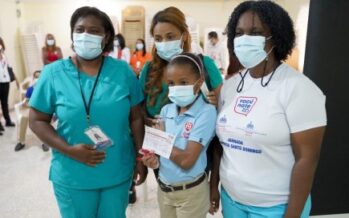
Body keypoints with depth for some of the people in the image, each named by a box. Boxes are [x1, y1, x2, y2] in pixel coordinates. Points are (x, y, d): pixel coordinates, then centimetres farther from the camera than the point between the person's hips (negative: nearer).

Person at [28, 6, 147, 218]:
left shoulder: (123, 71, -5)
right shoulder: (53, 73, -7)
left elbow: (136, 118, 0)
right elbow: (37, 120, -4)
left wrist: (141, 157, 1)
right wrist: (69, 150, -17)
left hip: (119, 172, 1)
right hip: (72, 175, -1)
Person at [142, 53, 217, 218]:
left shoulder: (206, 112, -19)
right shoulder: (166, 110, -2)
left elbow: (186, 160, -24)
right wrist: (153, 158, -14)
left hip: (190, 192, -5)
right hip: (163, 188, 5)